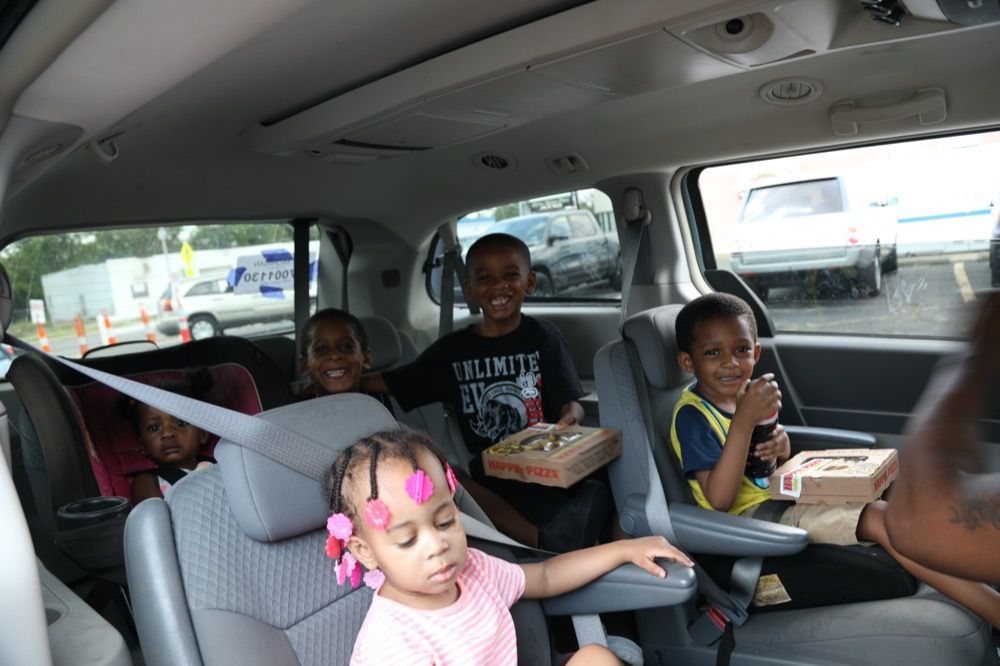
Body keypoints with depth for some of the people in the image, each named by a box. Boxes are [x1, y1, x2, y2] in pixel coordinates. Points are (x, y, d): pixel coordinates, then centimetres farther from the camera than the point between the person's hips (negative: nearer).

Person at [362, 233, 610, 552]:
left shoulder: (543, 337, 6)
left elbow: (571, 403, 1)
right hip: (489, 477, 3)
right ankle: (546, 541, -34)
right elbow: (390, 383, 14)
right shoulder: (453, 349, 11)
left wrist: (570, 417, -23)